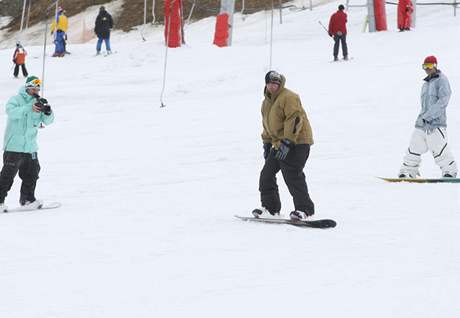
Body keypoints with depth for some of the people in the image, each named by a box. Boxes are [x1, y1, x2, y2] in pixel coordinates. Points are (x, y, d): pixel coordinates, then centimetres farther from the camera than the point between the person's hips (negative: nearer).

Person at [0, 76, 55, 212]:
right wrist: (30, 108, -36)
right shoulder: (16, 99, -4)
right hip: (14, 146, -6)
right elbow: (11, 112, -24)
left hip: (30, 146, 6)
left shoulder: (38, 102, 10)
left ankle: (27, 199, 27)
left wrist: (47, 111, -19)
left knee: (32, 173, 12)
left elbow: (48, 121, 5)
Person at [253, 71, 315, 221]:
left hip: (297, 141, -9)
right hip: (278, 143, 9)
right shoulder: (266, 102, 16)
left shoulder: (288, 97, -14)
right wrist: (267, 143, 21)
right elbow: (267, 124, 27)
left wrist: (287, 142, -28)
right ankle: (270, 207, 13)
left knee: (292, 175, -16)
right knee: (267, 174, 5)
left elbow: (295, 119, -23)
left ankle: (304, 209, -10)